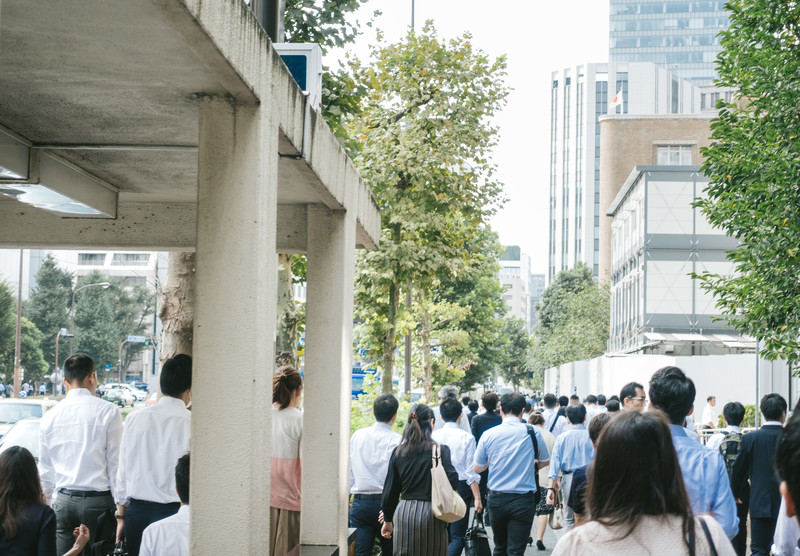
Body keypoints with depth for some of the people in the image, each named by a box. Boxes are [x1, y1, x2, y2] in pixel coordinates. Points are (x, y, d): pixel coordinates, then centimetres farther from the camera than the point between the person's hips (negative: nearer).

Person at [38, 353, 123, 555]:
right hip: (98, 500, -4)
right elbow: (116, 463, -6)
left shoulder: (49, 416, 8)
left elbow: (45, 470, 14)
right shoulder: (108, 411, -5)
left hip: (63, 501, 4)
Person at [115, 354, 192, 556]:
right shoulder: (193, 423, -10)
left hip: (136, 511, 4)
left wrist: (121, 516, 16)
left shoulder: (134, 419, 2)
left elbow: (123, 472, 7)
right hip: (174, 512, -4)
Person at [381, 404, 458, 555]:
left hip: (404, 513, 3)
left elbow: (390, 490, 9)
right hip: (431, 514, -3)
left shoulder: (398, 452, 6)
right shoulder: (441, 450, -6)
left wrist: (387, 520, 19)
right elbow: (452, 482, -11)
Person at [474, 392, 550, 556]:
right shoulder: (532, 432, -4)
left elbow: (477, 468, 8)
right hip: (523, 500, -2)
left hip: (497, 499, 2)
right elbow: (545, 461, 12)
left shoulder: (488, 434, -3)